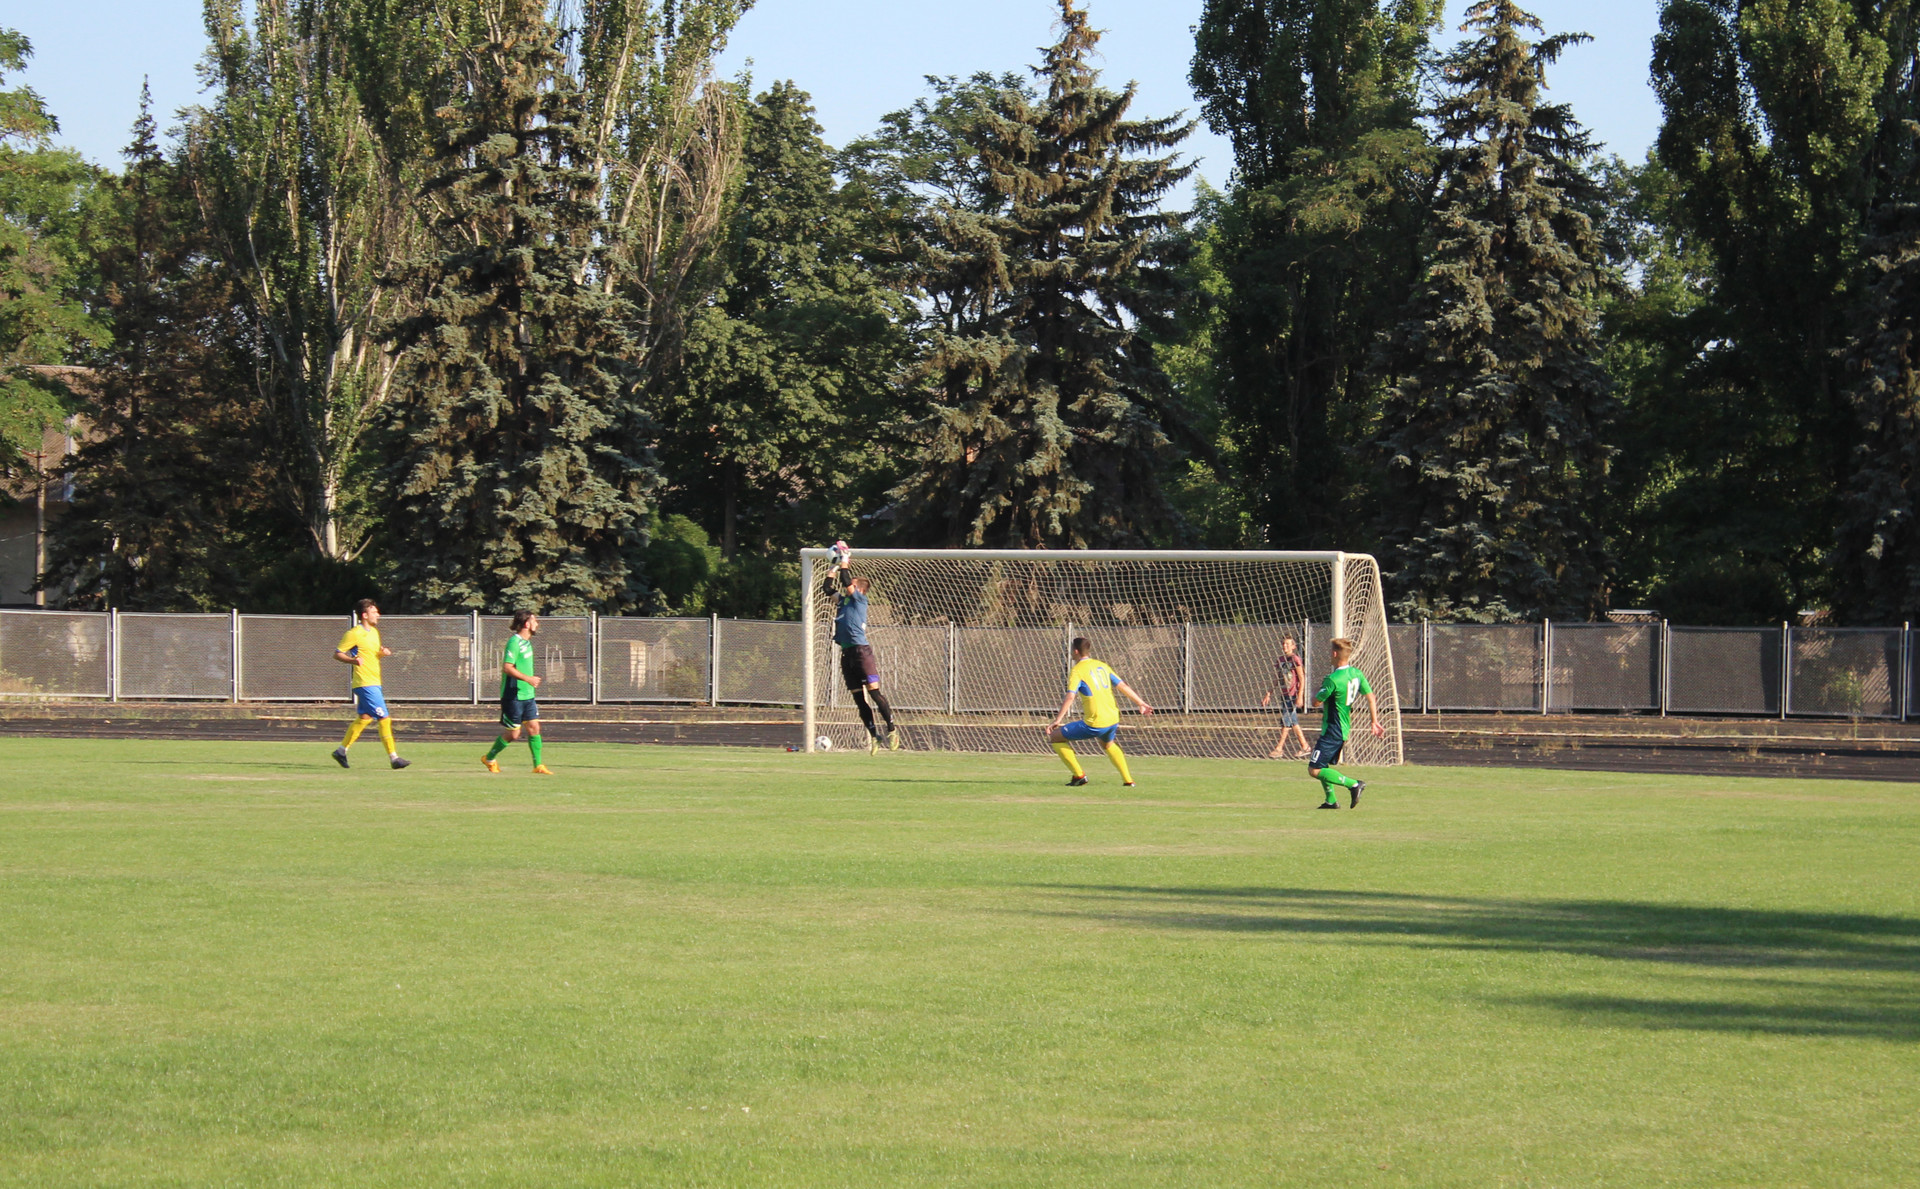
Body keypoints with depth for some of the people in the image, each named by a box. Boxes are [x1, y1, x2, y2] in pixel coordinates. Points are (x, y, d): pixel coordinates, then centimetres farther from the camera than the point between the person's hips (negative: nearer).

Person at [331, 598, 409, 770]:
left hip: (374, 682, 9)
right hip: (365, 683, -9)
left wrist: (383, 652, 5)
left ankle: (342, 750, 24)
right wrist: (353, 660, -27)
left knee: (363, 717, 14)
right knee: (384, 718, -11)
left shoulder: (374, 632, 15)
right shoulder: (354, 634, -11)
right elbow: (337, 654, -9)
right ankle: (394, 758, -9)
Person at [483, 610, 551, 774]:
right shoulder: (514, 642, -16)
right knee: (513, 734, -2)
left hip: (527, 695, 9)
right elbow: (507, 668, -24)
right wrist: (528, 679, -27)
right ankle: (489, 759, 17)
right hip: (513, 696, -9)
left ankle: (538, 766, 4)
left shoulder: (526, 642, 13)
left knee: (534, 728, 1)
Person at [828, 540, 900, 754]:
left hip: (861, 650, -8)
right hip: (847, 654, 8)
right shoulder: (843, 600, 18)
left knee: (874, 692, -12)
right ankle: (873, 735, 8)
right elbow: (828, 588, 26)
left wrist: (845, 563, -3)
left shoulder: (859, 599, -1)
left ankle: (892, 729, -7)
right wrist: (835, 567, 22)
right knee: (858, 698, 5)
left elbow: (847, 583, -13)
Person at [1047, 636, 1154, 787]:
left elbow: (1070, 697, -18)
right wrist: (1141, 703, 23)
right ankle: (1128, 779, 31)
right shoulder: (1101, 666, 13)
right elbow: (1123, 686, 14)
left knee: (1055, 737, 6)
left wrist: (1058, 720, -21)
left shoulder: (1077, 671, -6)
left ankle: (1079, 775, 4)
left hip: (1094, 724, -7)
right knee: (1108, 745, 38)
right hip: (1113, 720, 7)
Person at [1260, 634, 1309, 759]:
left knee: (1286, 721, -9)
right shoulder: (1279, 660, 12)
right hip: (1284, 695, 8)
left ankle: (1279, 748, -7)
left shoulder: (1295, 659, -9)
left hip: (1293, 696, -8)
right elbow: (1276, 680, 20)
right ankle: (1304, 746, 19)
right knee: (1293, 722, 11)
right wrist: (1268, 694, 15)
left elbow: (1302, 679, -11)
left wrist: (1300, 696, -16)